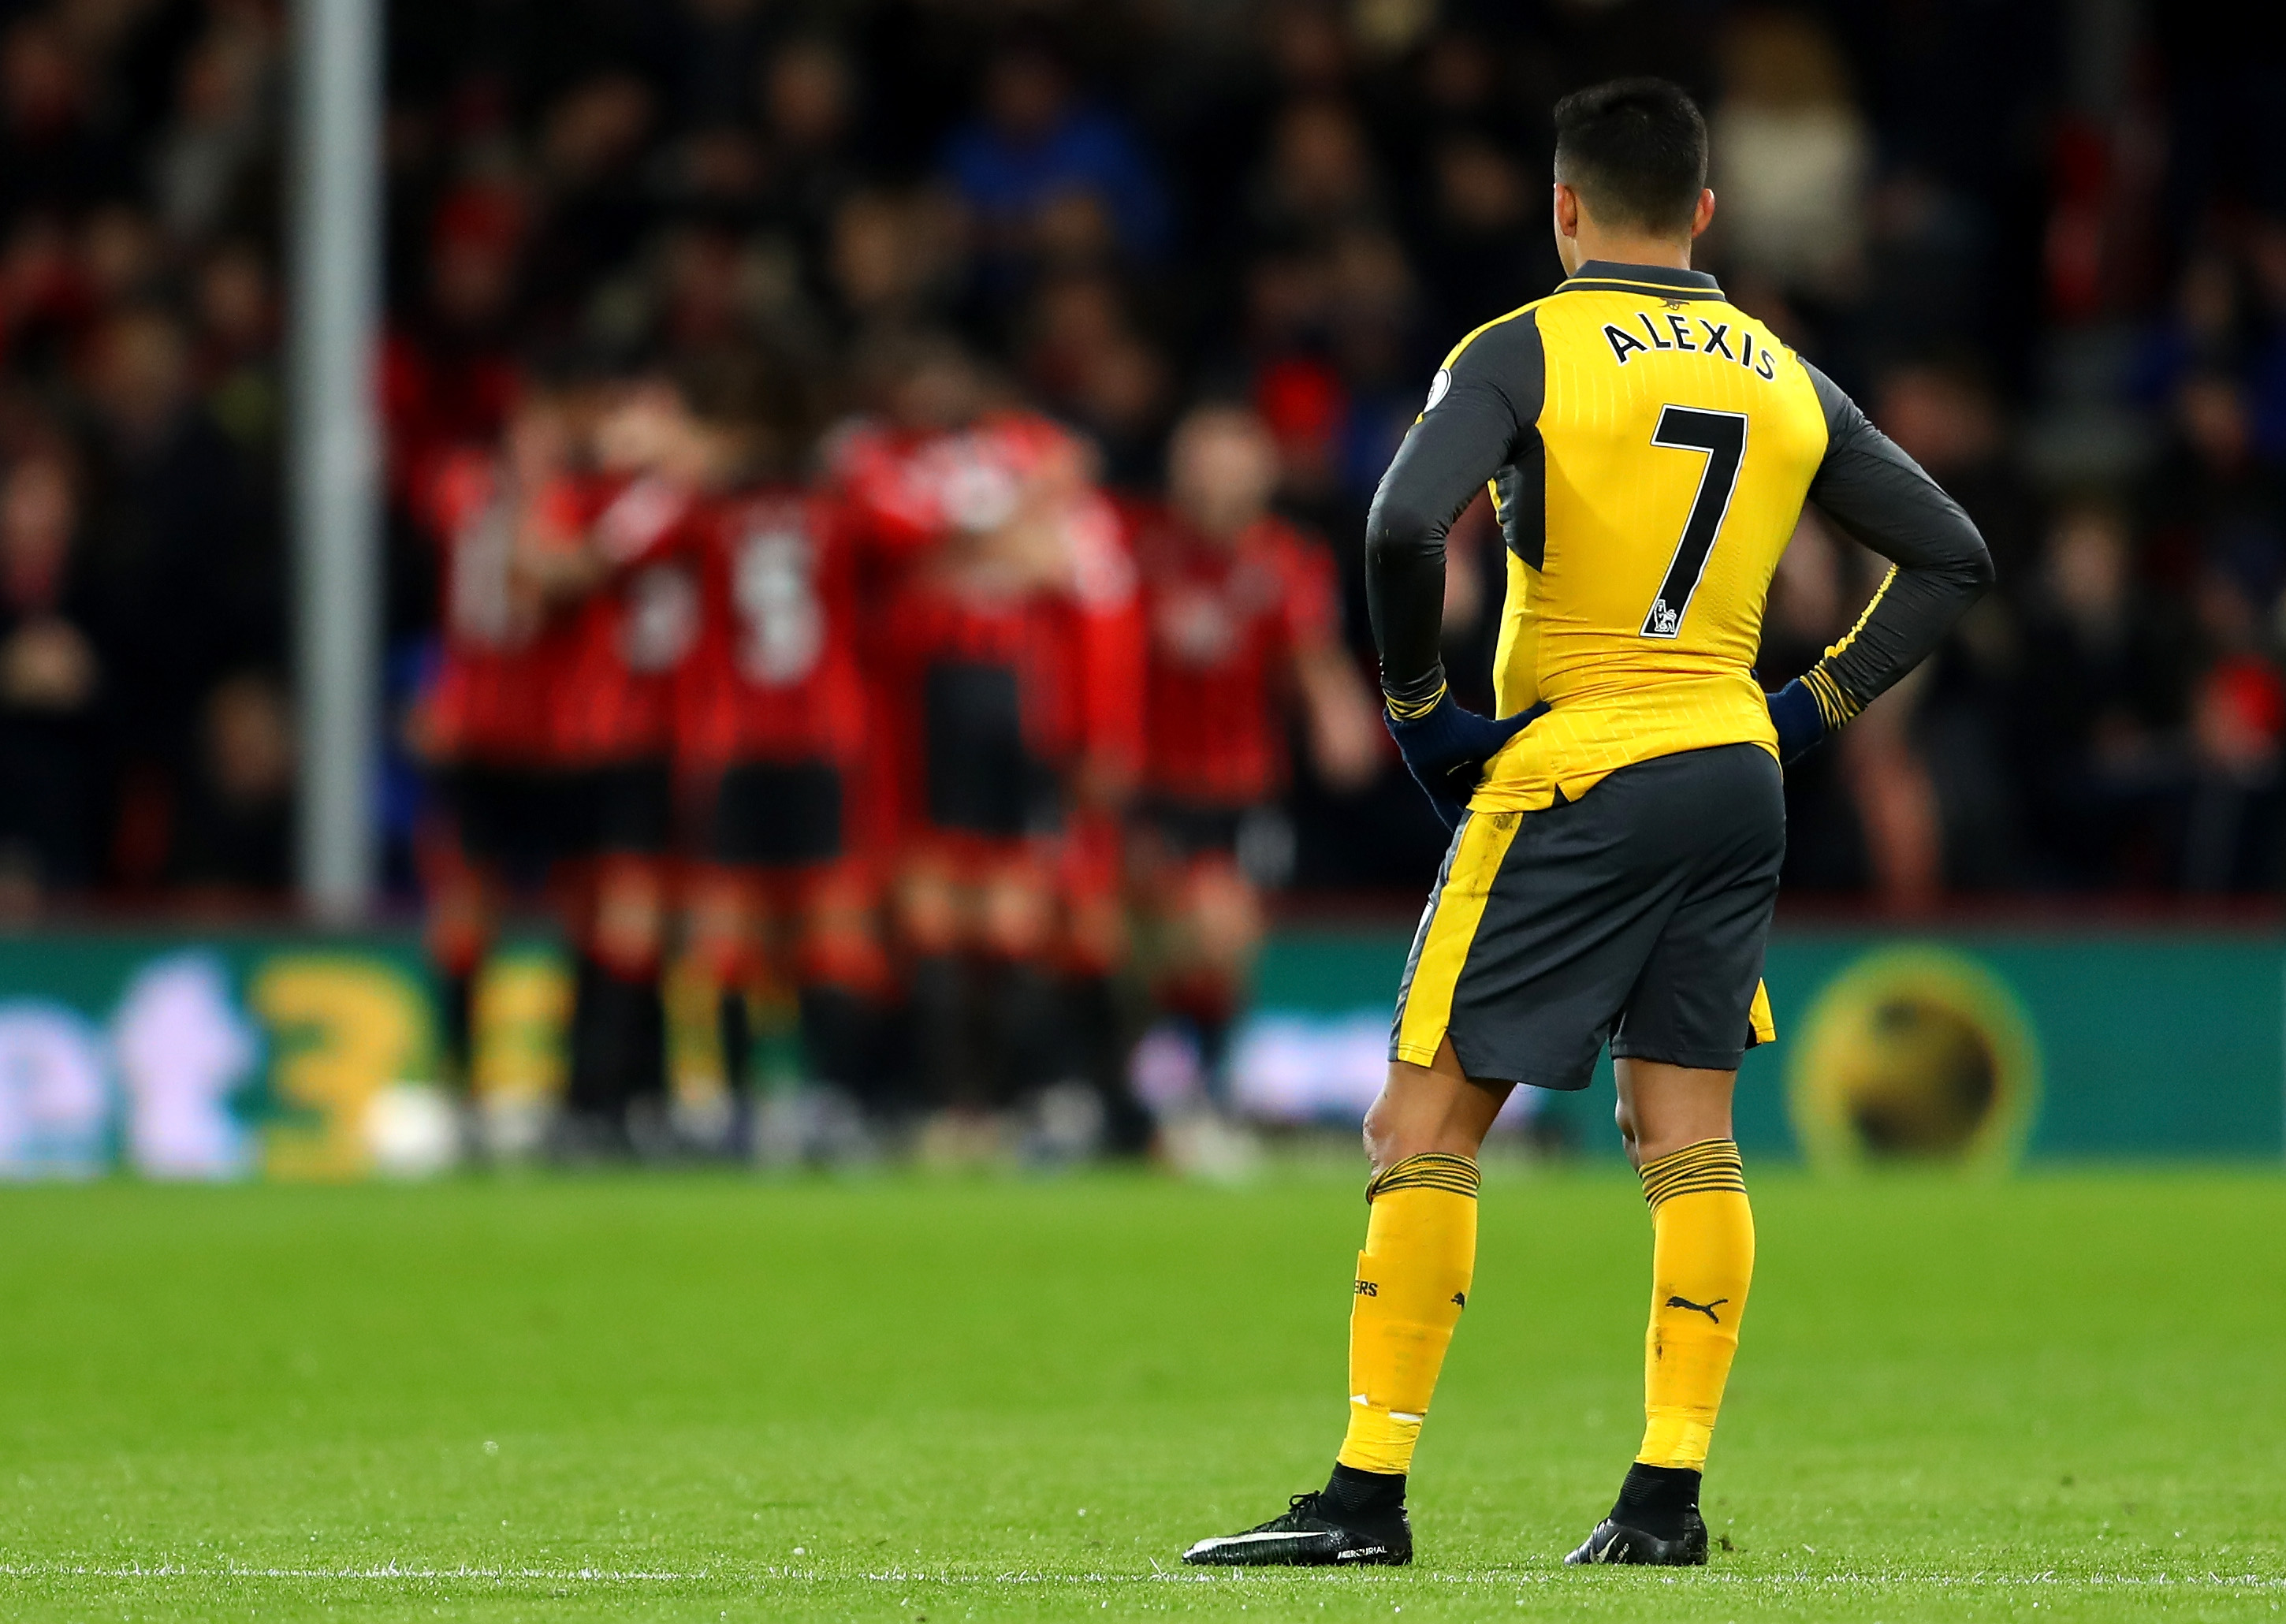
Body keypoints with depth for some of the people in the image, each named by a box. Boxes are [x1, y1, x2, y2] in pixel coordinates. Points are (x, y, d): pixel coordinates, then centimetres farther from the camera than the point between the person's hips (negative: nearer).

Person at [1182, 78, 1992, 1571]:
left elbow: (1404, 530, -21)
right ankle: (1668, 1496, 3)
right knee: (1689, 1133, 9)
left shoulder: (1526, 352, -6)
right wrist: (1809, 709, 14)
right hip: (1737, 776, 5)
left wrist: (1418, 710, -8)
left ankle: (1369, 1496, -6)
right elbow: (1954, 561, 15)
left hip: (1574, 776, -5)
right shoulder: (1786, 379, 11)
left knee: (1425, 1122, -2)